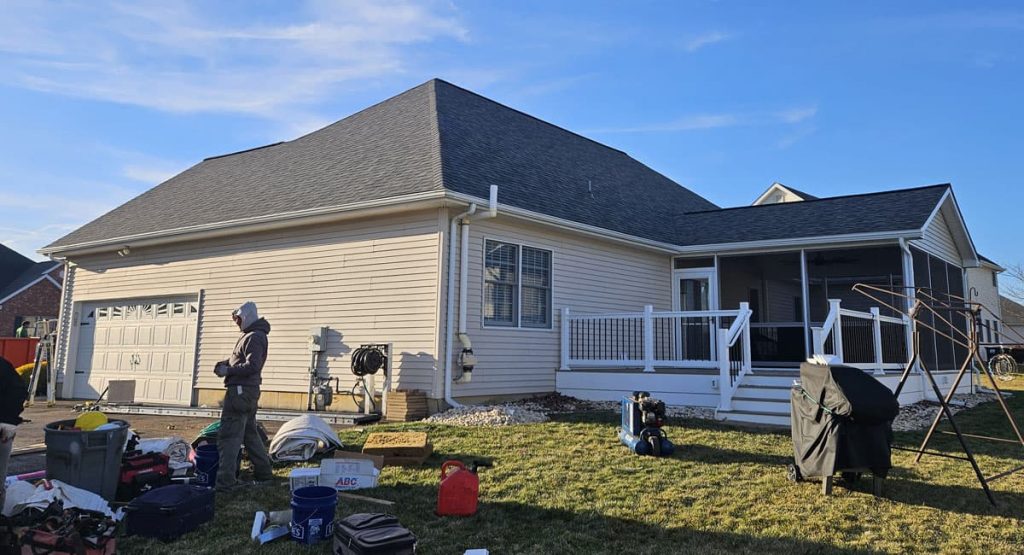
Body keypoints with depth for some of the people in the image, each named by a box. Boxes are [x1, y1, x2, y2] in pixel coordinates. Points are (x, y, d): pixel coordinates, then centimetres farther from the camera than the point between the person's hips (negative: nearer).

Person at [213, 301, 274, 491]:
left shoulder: (254, 337, -15)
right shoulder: (250, 335, 18)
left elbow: (252, 366, -24)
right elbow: (239, 359, 24)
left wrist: (228, 370, -17)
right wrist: (224, 363, 5)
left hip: (241, 391, -11)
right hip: (248, 391, 11)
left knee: (228, 436, -9)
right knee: (250, 433, 18)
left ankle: (225, 480, -9)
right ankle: (263, 471, 26)